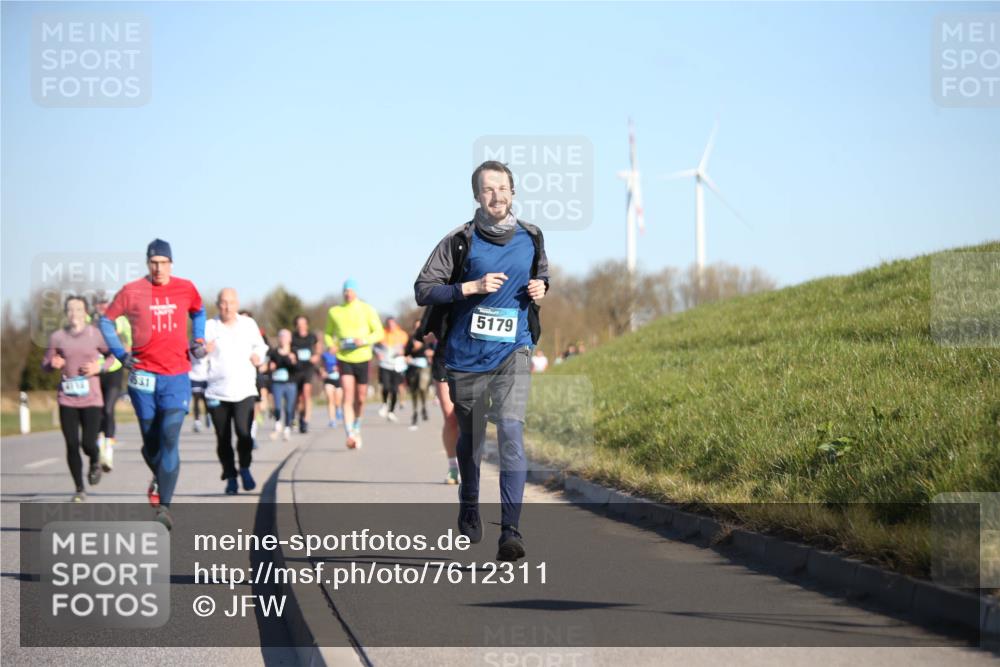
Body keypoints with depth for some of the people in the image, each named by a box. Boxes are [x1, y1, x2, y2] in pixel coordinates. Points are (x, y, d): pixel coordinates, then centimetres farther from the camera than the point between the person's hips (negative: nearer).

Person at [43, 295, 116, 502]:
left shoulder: (96, 335, -2)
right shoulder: (57, 337, 2)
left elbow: (113, 354, 11)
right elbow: (45, 364, 11)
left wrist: (99, 367, -7)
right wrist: (53, 364, -12)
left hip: (92, 399, -1)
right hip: (67, 399, 1)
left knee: (88, 444, -9)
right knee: (72, 446, -1)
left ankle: (95, 461, 29)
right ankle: (79, 490, 14)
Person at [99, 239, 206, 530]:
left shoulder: (185, 289, 4)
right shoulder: (132, 292, -2)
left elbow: (198, 313, 25)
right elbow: (106, 321, 9)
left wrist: (198, 341, 9)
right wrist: (120, 354, -2)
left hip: (177, 377, 0)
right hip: (144, 376, 0)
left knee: (170, 438, -13)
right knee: (151, 441, 7)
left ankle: (164, 505, -13)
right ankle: (159, 478, 40)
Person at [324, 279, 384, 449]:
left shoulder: (367, 310, 2)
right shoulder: (334, 311, 6)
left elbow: (379, 332, 1)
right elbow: (328, 333, 18)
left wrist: (364, 341, -17)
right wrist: (331, 345, -4)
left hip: (362, 358, 0)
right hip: (343, 359, 0)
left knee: (360, 399, 9)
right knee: (348, 396, -15)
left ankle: (357, 427, 35)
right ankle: (350, 435, -22)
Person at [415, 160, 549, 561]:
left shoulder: (531, 239, 5)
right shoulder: (461, 241, -5)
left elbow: (542, 276, 25)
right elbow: (423, 289, -7)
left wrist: (540, 289, 1)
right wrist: (472, 287, -18)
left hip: (513, 352, 0)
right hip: (466, 355, 0)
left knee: (511, 430, -18)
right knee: (470, 437, 14)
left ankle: (511, 531, -22)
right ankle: (469, 515, 39)